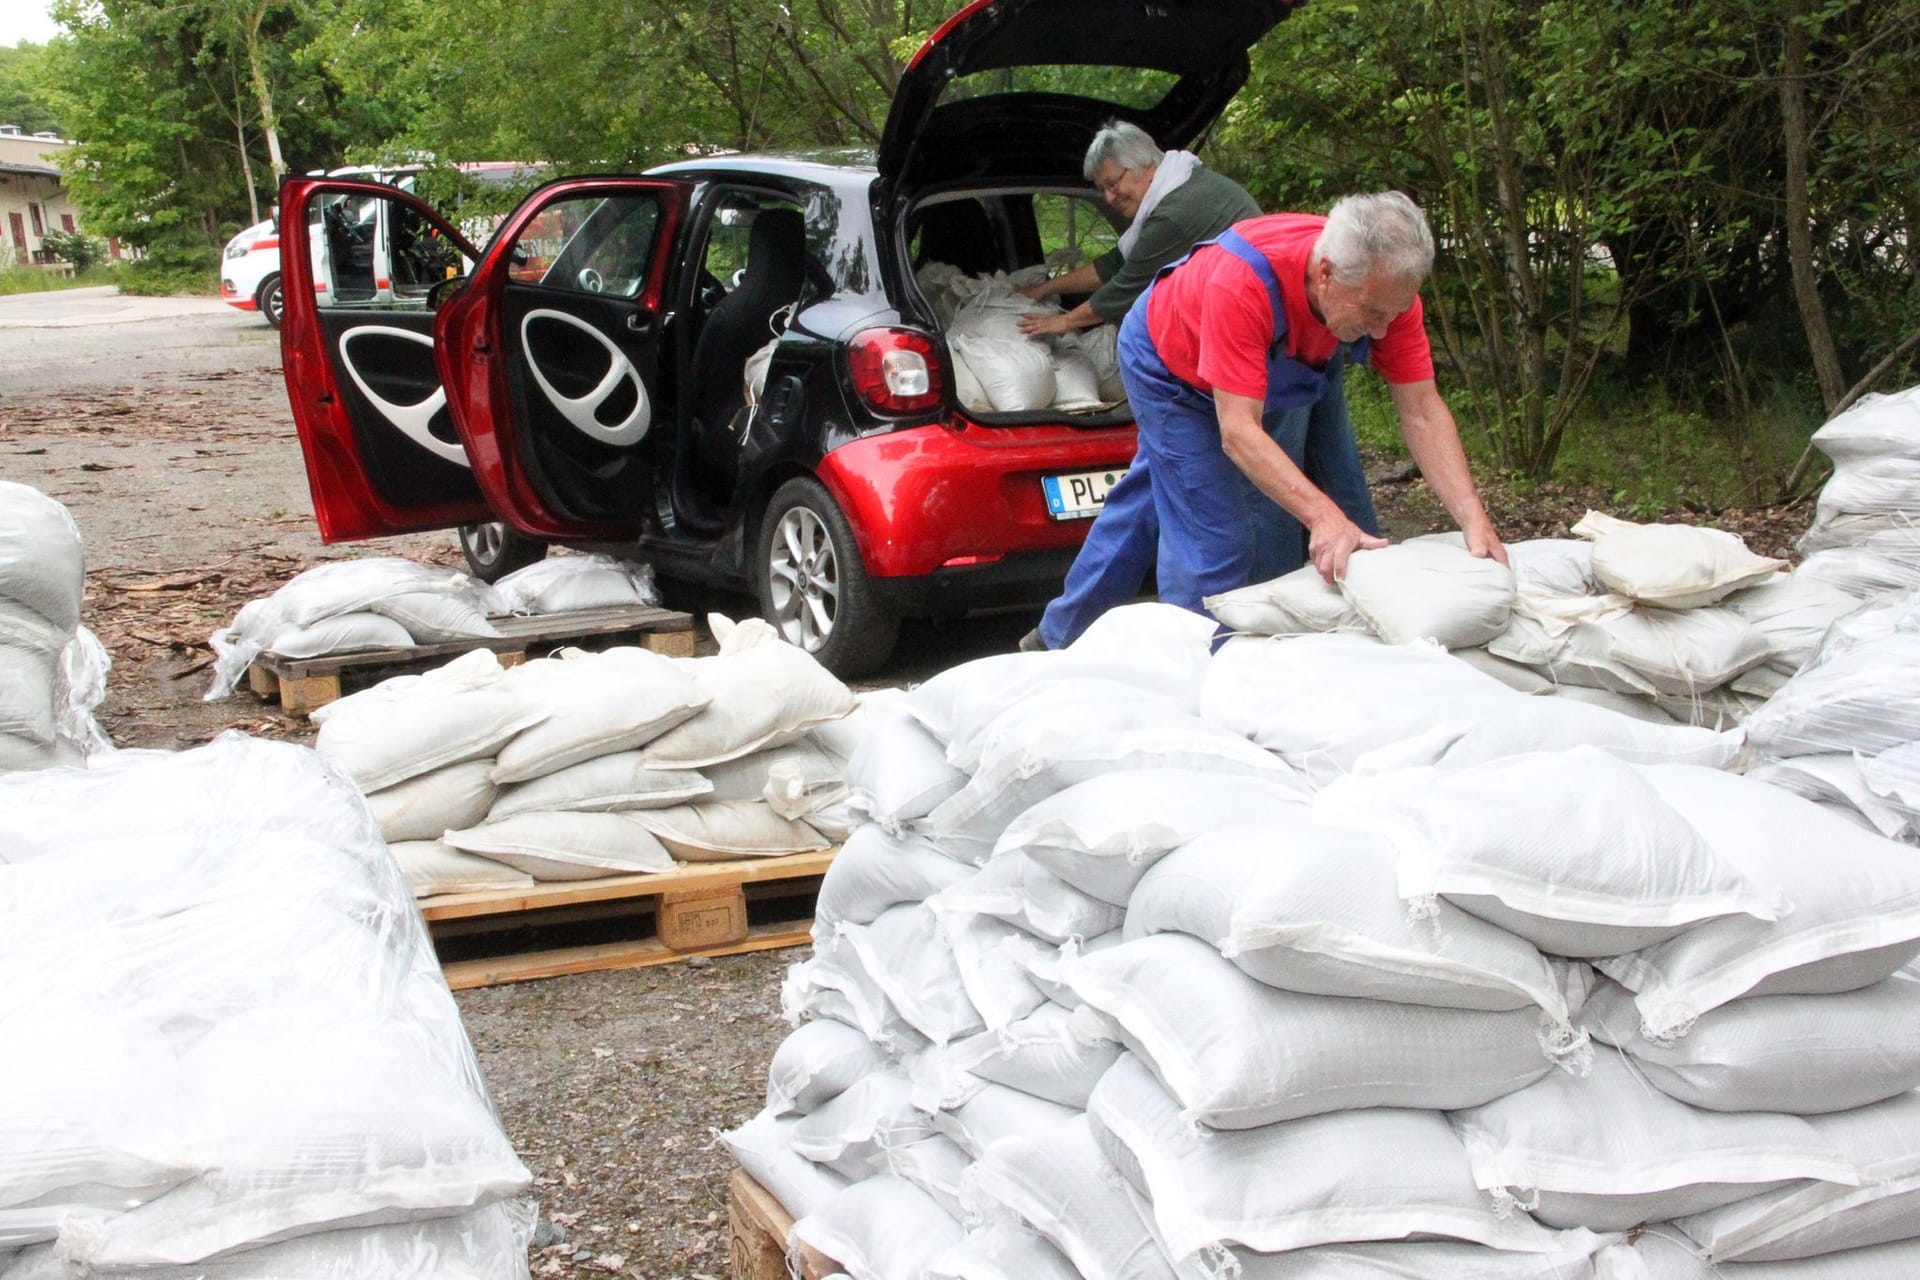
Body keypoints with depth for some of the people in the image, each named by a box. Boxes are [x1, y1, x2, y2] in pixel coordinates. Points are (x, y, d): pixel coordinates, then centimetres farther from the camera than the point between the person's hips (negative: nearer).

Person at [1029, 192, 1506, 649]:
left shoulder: (1388, 287, -31)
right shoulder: (1243, 283, -47)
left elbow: (1422, 412, -28)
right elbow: (1239, 432, -48)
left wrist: (1472, 516, -41)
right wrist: (1323, 515, -58)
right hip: (1171, 366, -6)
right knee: (1215, 540, -16)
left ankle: (1063, 636, 36)